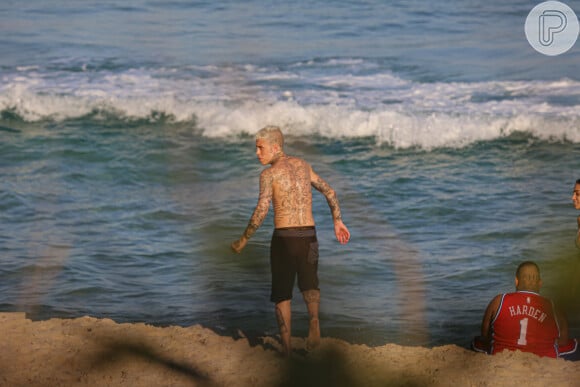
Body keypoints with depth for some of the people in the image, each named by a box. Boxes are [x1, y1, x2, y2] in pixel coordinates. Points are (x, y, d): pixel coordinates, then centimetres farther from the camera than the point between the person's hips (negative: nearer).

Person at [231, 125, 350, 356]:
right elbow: (329, 191, 16)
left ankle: (286, 346, 9)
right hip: (308, 236, 4)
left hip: (283, 237, -4)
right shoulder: (303, 166, 12)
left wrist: (244, 240, -7)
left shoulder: (269, 173, -7)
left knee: (282, 292, 12)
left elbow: (262, 210, -16)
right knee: (309, 283, 21)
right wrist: (338, 221, 23)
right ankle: (314, 319, -10)